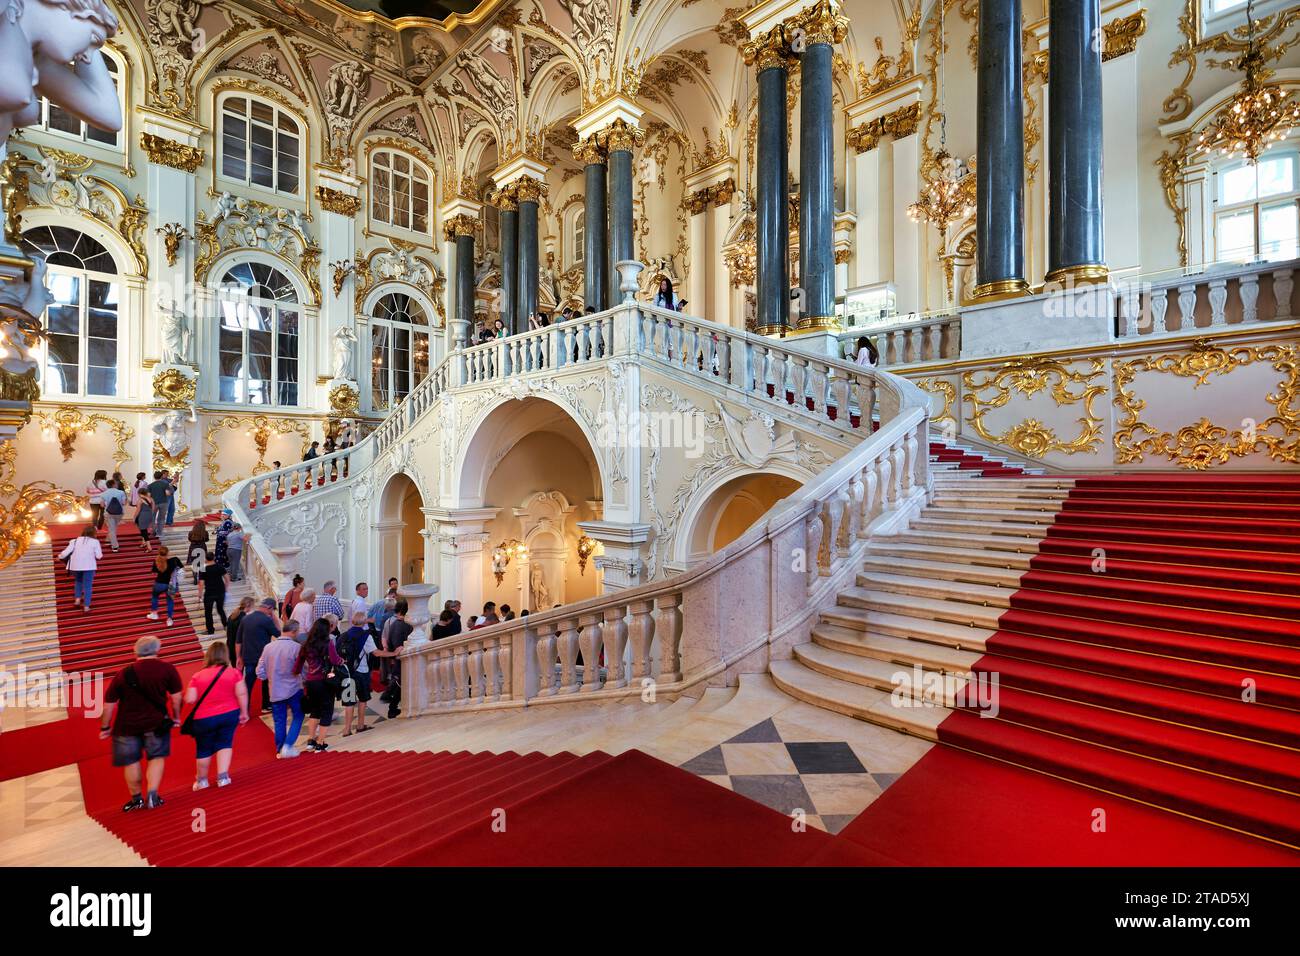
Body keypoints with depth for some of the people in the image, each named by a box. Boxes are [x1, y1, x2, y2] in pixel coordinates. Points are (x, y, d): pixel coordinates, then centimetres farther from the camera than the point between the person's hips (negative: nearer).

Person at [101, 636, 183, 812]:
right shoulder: (167, 669, -8)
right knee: (156, 757, 14)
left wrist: (105, 727, 13)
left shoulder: (123, 674, -3)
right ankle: (152, 795, 4)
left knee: (131, 761, 16)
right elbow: (176, 697, -6)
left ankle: (136, 798, 30)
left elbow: (108, 704, 0)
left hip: (127, 725, 2)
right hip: (156, 723, -2)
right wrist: (176, 717, 10)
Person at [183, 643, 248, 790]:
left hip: (204, 719, 0)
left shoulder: (198, 676, -6)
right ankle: (223, 777, 5)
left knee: (204, 749, 17)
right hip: (230, 714, 0)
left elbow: (189, 700, -9)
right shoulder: (233, 672, -5)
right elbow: (242, 693, -9)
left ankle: (202, 780, 33)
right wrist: (244, 712, 0)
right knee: (224, 744, 12)